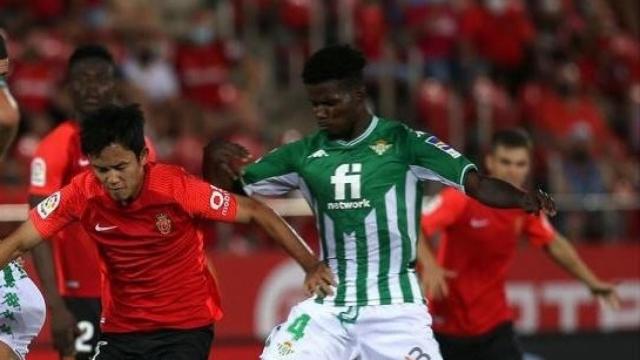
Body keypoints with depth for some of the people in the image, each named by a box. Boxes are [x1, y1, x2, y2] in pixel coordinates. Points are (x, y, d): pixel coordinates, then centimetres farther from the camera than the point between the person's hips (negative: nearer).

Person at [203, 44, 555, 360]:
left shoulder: (403, 142, -4)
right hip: (327, 306, 4)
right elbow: (228, 188, 13)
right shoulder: (305, 153, 7)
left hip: (393, 306, -4)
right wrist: (214, 157, -9)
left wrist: (522, 198, -30)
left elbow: (477, 184, -11)